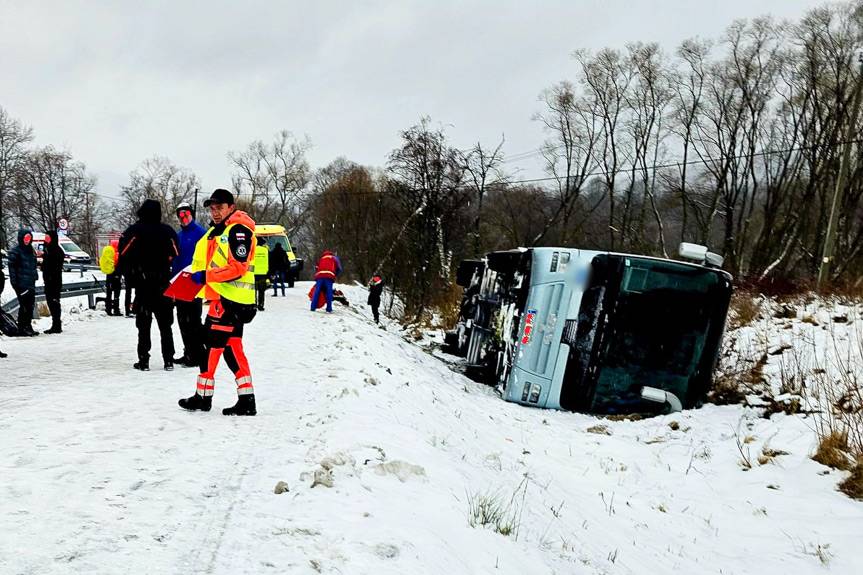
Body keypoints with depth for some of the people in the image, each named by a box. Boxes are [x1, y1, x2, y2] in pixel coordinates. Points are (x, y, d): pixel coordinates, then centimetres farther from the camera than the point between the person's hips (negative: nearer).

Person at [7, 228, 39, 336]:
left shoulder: (31, 251, 18)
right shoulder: (15, 251, -5)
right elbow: (12, 267, -9)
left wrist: (35, 277, 20)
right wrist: (14, 282, -14)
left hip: (31, 283, 8)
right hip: (21, 284, -8)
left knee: (30, 306, 10)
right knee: (24, 306, -8)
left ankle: (28, 327, 18)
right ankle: (22, 328, -3)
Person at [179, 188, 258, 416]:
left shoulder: (238, 230, -11)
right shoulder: (216, 231, 20)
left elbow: (238, 267, -20)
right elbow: (208, 261, 28)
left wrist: (207, 276, -19)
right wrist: (198, 275, 10)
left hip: (230, 300, -10)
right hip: (223, 297, 10)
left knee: (212, 345, -3)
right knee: (233, 349, 9)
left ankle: (203, 396, 6)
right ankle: (246, 401, 10)